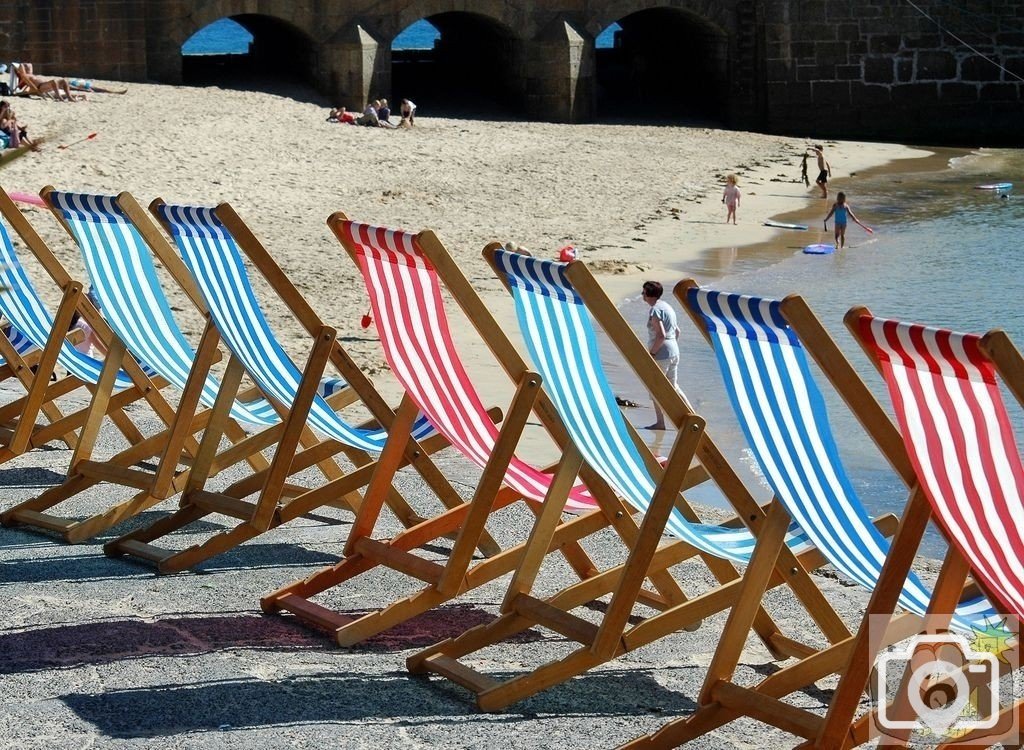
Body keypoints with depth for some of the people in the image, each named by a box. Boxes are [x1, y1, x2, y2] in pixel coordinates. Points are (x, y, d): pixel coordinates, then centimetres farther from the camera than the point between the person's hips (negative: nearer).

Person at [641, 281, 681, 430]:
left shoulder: (655, 310, -16)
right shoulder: (667, 307, 14)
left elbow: (661, 335, -25)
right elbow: (677, 331, 20)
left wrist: (651, 352, -18)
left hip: (661, 354, -9)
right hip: (674, 352, 9)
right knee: (672, 387, 16)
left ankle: (660, 422, 3)